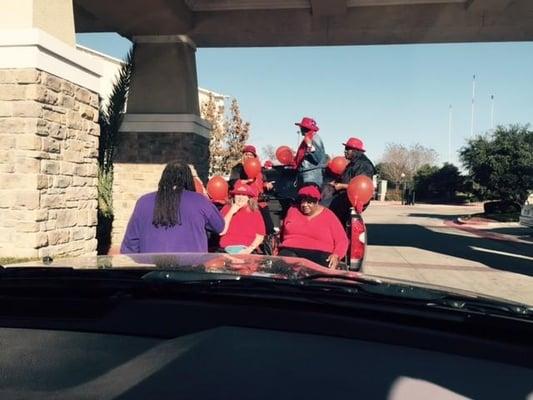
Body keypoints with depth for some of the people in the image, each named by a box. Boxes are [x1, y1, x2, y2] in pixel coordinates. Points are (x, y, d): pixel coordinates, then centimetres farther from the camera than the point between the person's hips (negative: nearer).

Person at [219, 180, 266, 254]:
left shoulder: (255, 212, 7)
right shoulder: (227, 208, 7)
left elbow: (260, 235, 4)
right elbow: (221, 232, -2)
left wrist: (250, 249, -11)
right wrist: (231, 212, -6)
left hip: (247, 249, -1)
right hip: (229, 248, 1)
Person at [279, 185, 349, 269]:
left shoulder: (328, 216, 10)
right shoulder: (293, 210, 18)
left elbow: (342, 240, 7)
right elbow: (284, 233, 28)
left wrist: (336, 256, -11)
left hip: (319, 253, -2)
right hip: (292, 250, 2)